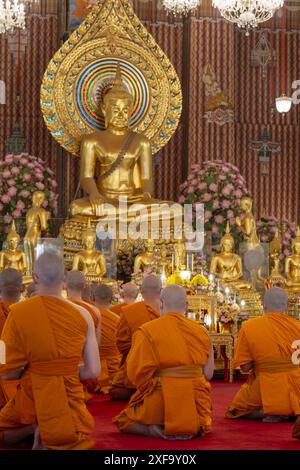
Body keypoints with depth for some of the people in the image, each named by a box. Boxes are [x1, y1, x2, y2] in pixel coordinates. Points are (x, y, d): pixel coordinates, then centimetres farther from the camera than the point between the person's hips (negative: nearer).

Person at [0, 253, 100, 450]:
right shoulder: (82, 315, -7)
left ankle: (34, 428, 2)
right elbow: (93, 371, -4)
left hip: (31, 398, 0)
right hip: (68, 400, 0)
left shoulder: (17, 312, -11)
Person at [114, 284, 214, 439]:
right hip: (195, 406, 4)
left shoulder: (146, 331, -8)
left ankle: (153, 430, -7)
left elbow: (136, 373, -12)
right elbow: (208, 374, 3)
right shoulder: (201, 332, 3)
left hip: (160, 402, -4)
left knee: (123, 420, 21)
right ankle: (192, 429, 2)